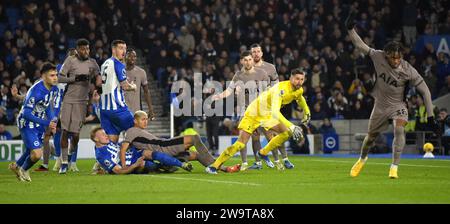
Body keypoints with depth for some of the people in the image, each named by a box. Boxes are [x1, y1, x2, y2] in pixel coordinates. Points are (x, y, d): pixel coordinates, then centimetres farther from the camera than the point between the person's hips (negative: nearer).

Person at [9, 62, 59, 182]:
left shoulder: (54, 89, -4)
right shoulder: (36, 91, -31)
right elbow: (26, 113, -29)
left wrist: (52, 120, -2)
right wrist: (46, 123, -29)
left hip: (39, 124, 8)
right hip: (27, 123, -8)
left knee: (31, 150, 24)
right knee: (37, 154, -15)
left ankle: (16, 166, 53)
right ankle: (24, 170, 17)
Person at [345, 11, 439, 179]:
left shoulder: (408, 70, -24)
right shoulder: (378, 57, -19)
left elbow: (424, 91, -17)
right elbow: (360, 46, -9)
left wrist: (430, 115, -18)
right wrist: (350, 29, -22)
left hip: (398, 105, -2)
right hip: (380, 105, 2)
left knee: (399, 129, -30)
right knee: (371, 136, 17)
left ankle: (394, 168, -27)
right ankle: (362, 159, 49)